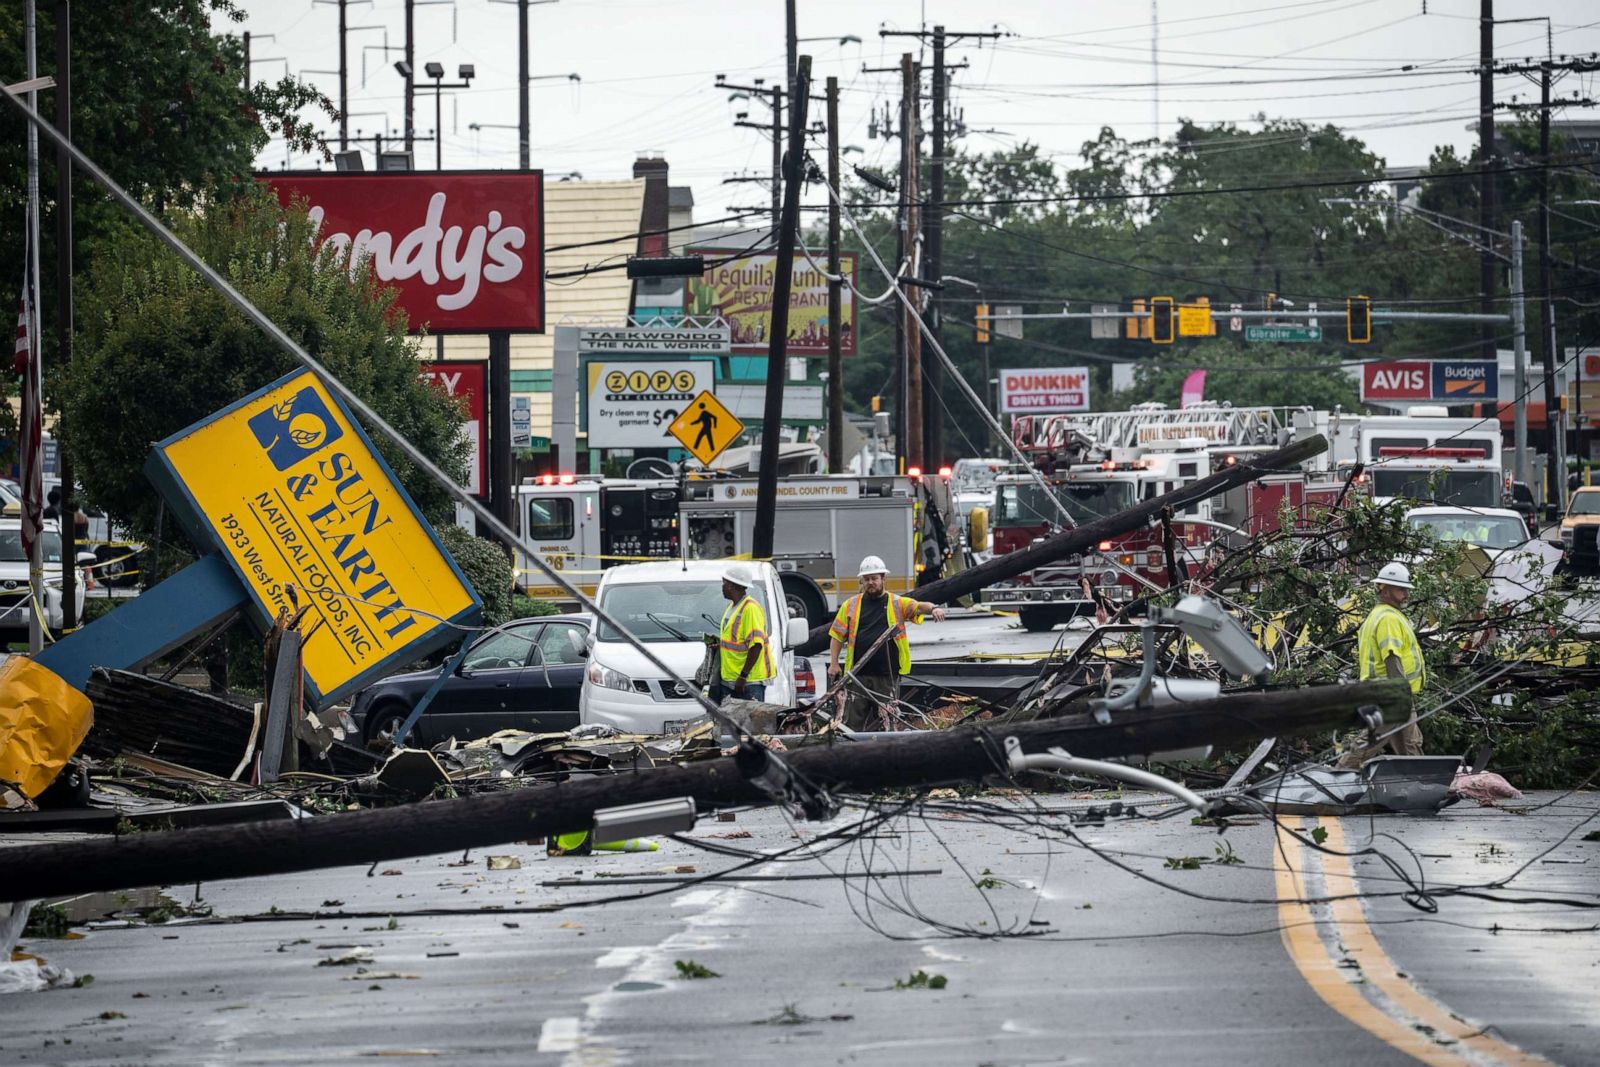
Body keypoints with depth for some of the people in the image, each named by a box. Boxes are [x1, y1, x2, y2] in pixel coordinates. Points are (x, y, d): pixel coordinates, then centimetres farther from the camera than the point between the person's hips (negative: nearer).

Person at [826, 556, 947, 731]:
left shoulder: (897, 604, 8)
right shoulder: (850, 605, 10)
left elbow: (919, 606, -9)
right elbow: (837, 636, 12)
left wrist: (933, 608, -31)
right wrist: (834, 663, 2)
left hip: (887, 676, 0)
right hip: (858, 675, 0)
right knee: (853, 722, -3)